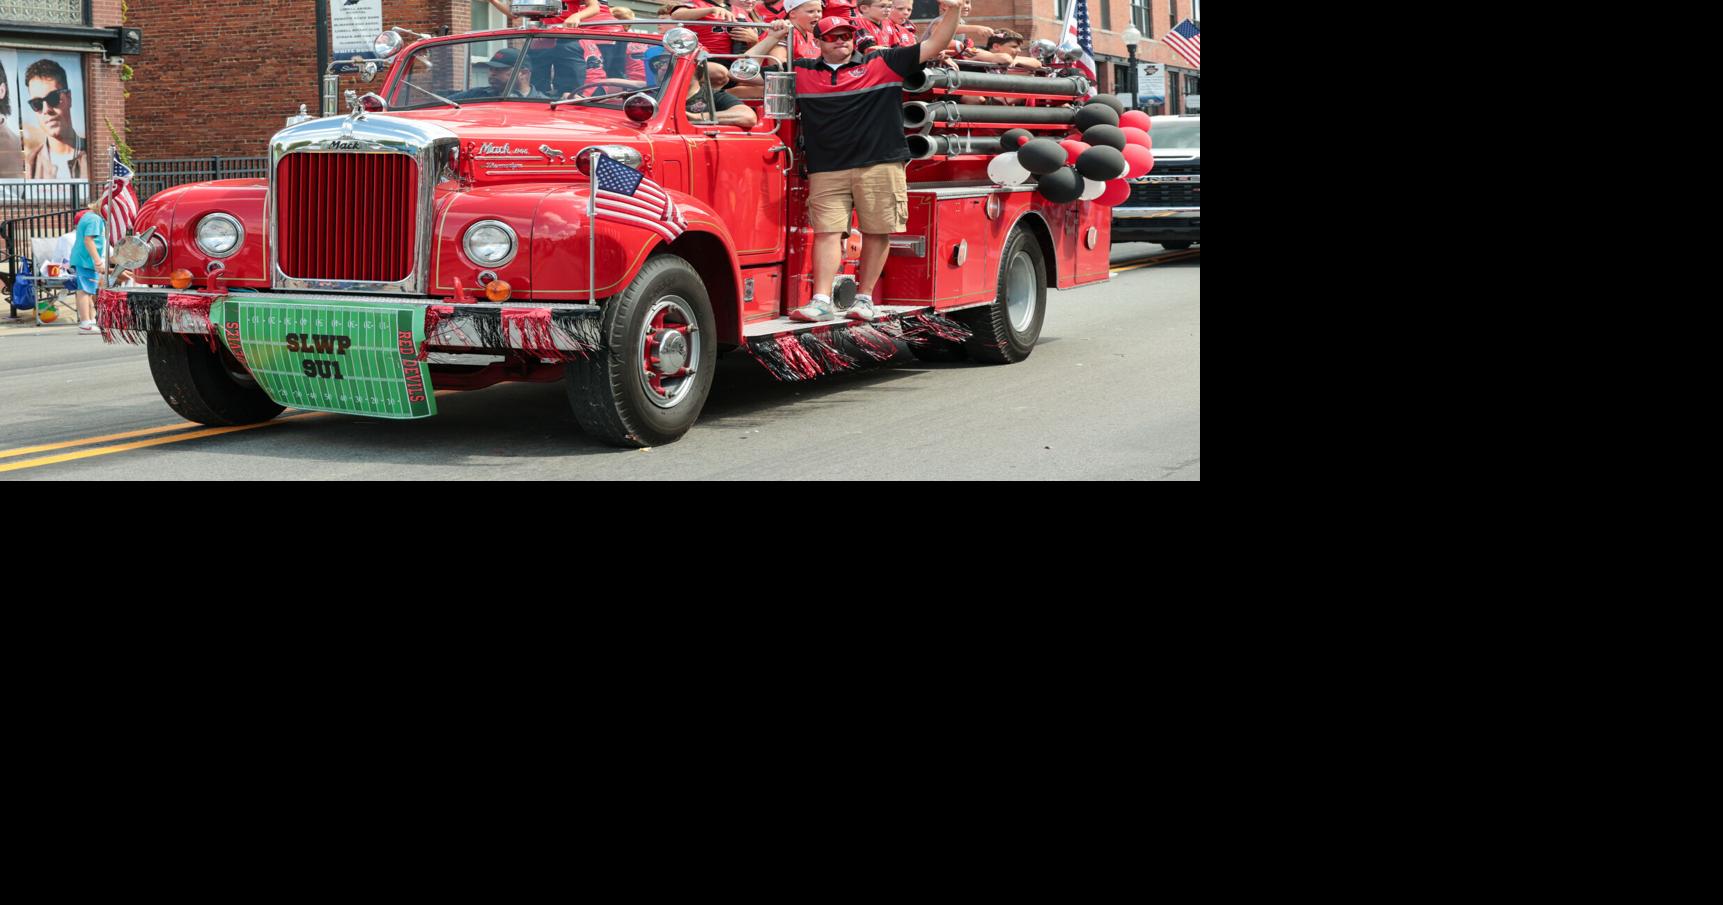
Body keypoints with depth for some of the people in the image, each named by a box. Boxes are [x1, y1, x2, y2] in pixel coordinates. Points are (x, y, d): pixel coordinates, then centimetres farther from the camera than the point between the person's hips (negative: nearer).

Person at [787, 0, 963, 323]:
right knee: (826, 232, -6)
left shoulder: (883, 64, 7)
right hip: (826, 171, 1)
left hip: (879, 166, -1)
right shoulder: (802, 73, 12)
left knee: (877, 232, 1)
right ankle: (821, 301, -7)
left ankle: (864, 297, 12)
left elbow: (934, 45, 5)